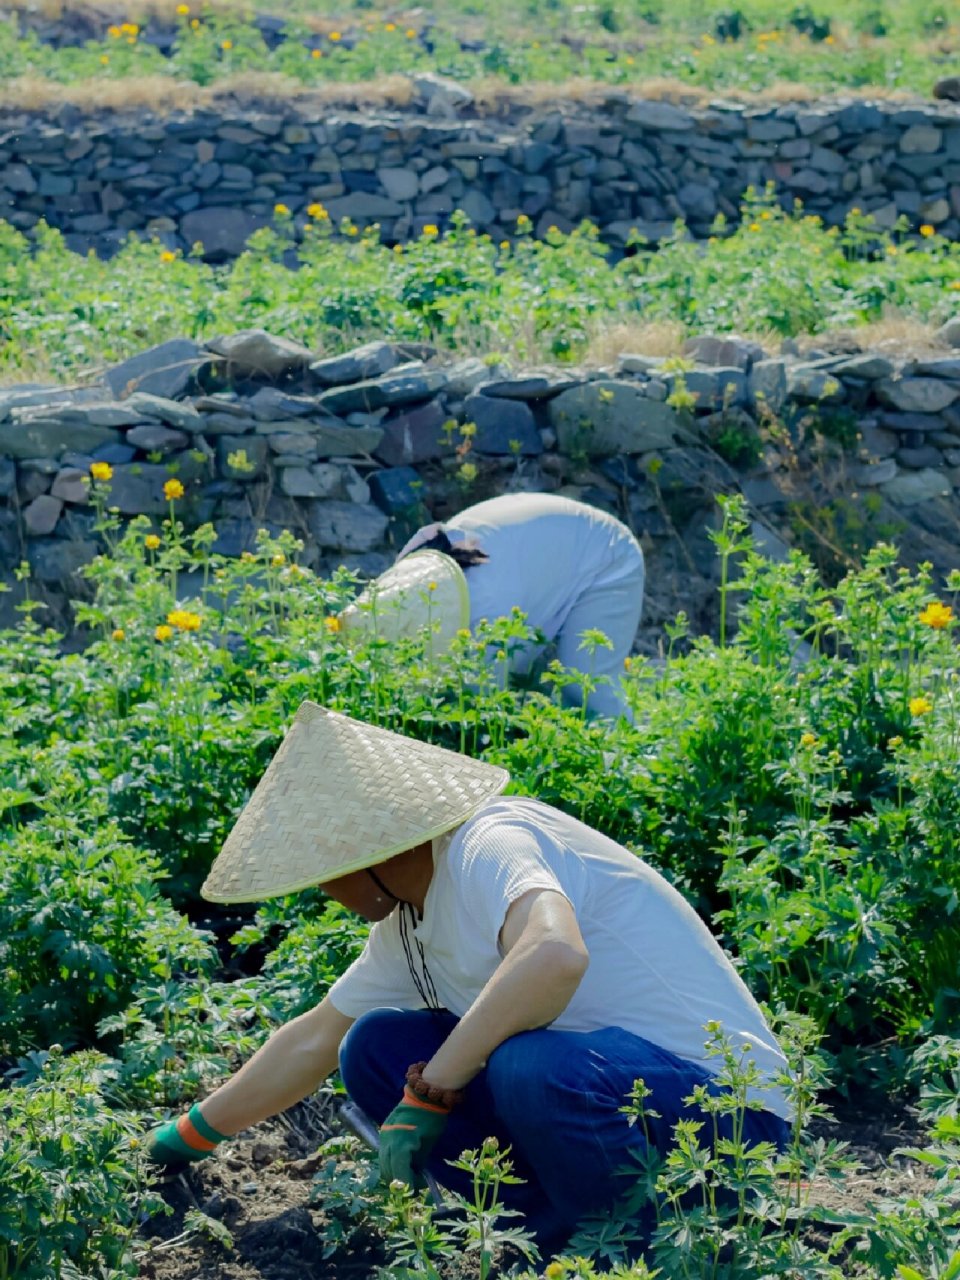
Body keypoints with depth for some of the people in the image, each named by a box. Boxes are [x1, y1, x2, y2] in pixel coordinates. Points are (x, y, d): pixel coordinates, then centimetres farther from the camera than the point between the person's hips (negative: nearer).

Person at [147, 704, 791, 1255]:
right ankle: (548, 1225, 2)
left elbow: (553, 955, -41)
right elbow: (312, 1042, 24)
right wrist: (182, 1140, 29)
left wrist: (427, 1095, -32)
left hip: (725, 1110, -9)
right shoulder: (408, 924, 10)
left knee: (531, 1068, -38)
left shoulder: (490, 846, -19)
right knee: (375, 1049, 3)